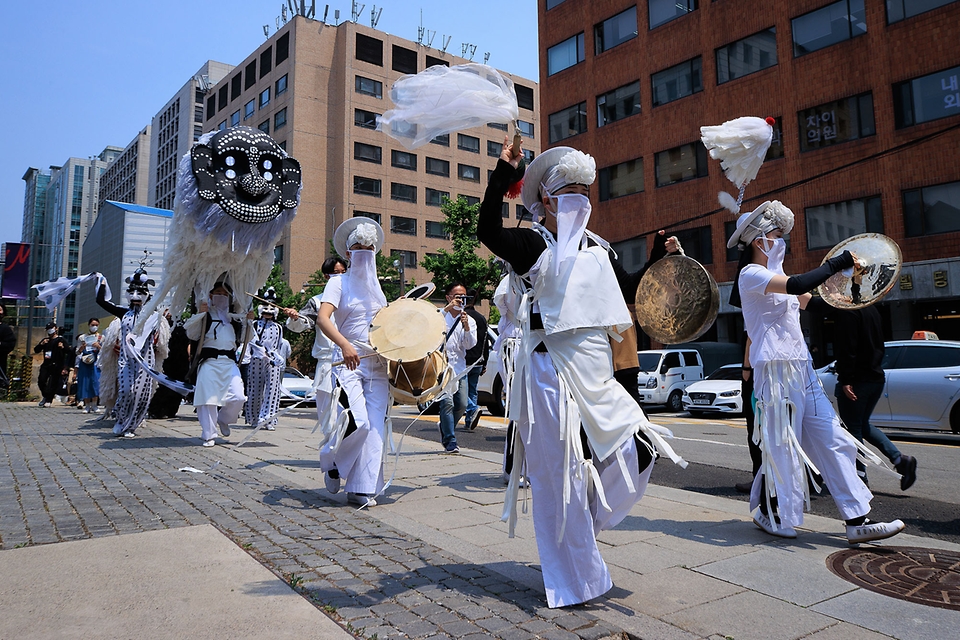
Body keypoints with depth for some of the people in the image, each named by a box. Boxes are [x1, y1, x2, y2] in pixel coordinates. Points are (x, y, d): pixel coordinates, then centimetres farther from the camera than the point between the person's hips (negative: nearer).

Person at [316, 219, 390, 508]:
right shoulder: (339, 283, -1)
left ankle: (362, 488, 9)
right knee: (358, 422, -17)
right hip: (348, 363, -5)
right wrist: (345, 345, -34)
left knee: (375, 426, -1)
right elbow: (322, 318, -18)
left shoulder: (376, 286, 16)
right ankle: (331, 460, 14)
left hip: (378, 365, 5)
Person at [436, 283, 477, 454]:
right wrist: (448, 308, -24)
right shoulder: (441, 315, 2)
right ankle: (450, 441, -7)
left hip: (459, 367, 4)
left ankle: (445, 428, 31)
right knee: (447, 402, -15)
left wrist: (466, 328, -20)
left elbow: (470, 345, -2)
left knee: (462, 405, 5)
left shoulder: (470, 321, 10)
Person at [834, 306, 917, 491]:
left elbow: (847, 349, -22)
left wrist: (846, 380, -21)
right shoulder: (872, 309, 13)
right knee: (863, 425, 20)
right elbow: (879, 345, 19)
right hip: (876, 378, 9)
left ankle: (860, 478, 5)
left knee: (853, 428, 1)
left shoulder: (847, 311, -15)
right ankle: (900, 459, 6)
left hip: (857, 380, -9)